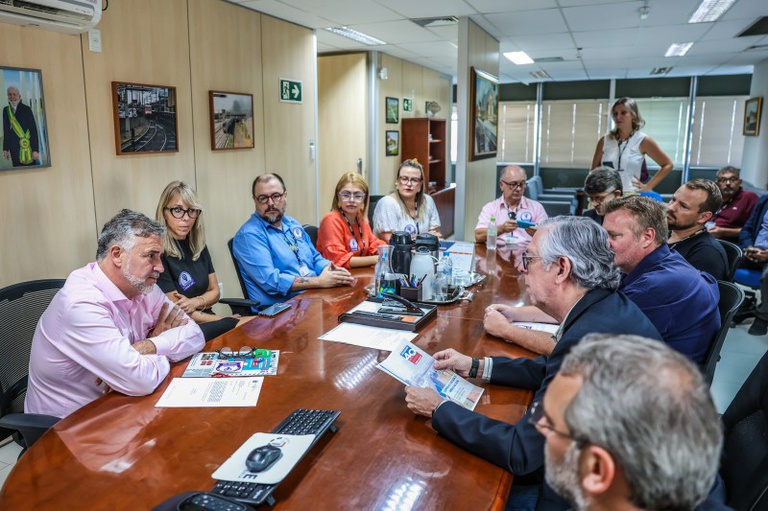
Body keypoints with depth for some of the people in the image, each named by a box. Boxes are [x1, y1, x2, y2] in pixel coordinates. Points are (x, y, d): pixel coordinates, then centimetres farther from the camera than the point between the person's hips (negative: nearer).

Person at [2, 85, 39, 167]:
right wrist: (5, 149, 9)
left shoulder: (26, 109, -5)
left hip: (27, 147, -4)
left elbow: (33, 130, -8)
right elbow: (6, 130, 12)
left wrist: (35, 150, -14)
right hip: (14, 149, 4)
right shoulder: (6, 110, 9)